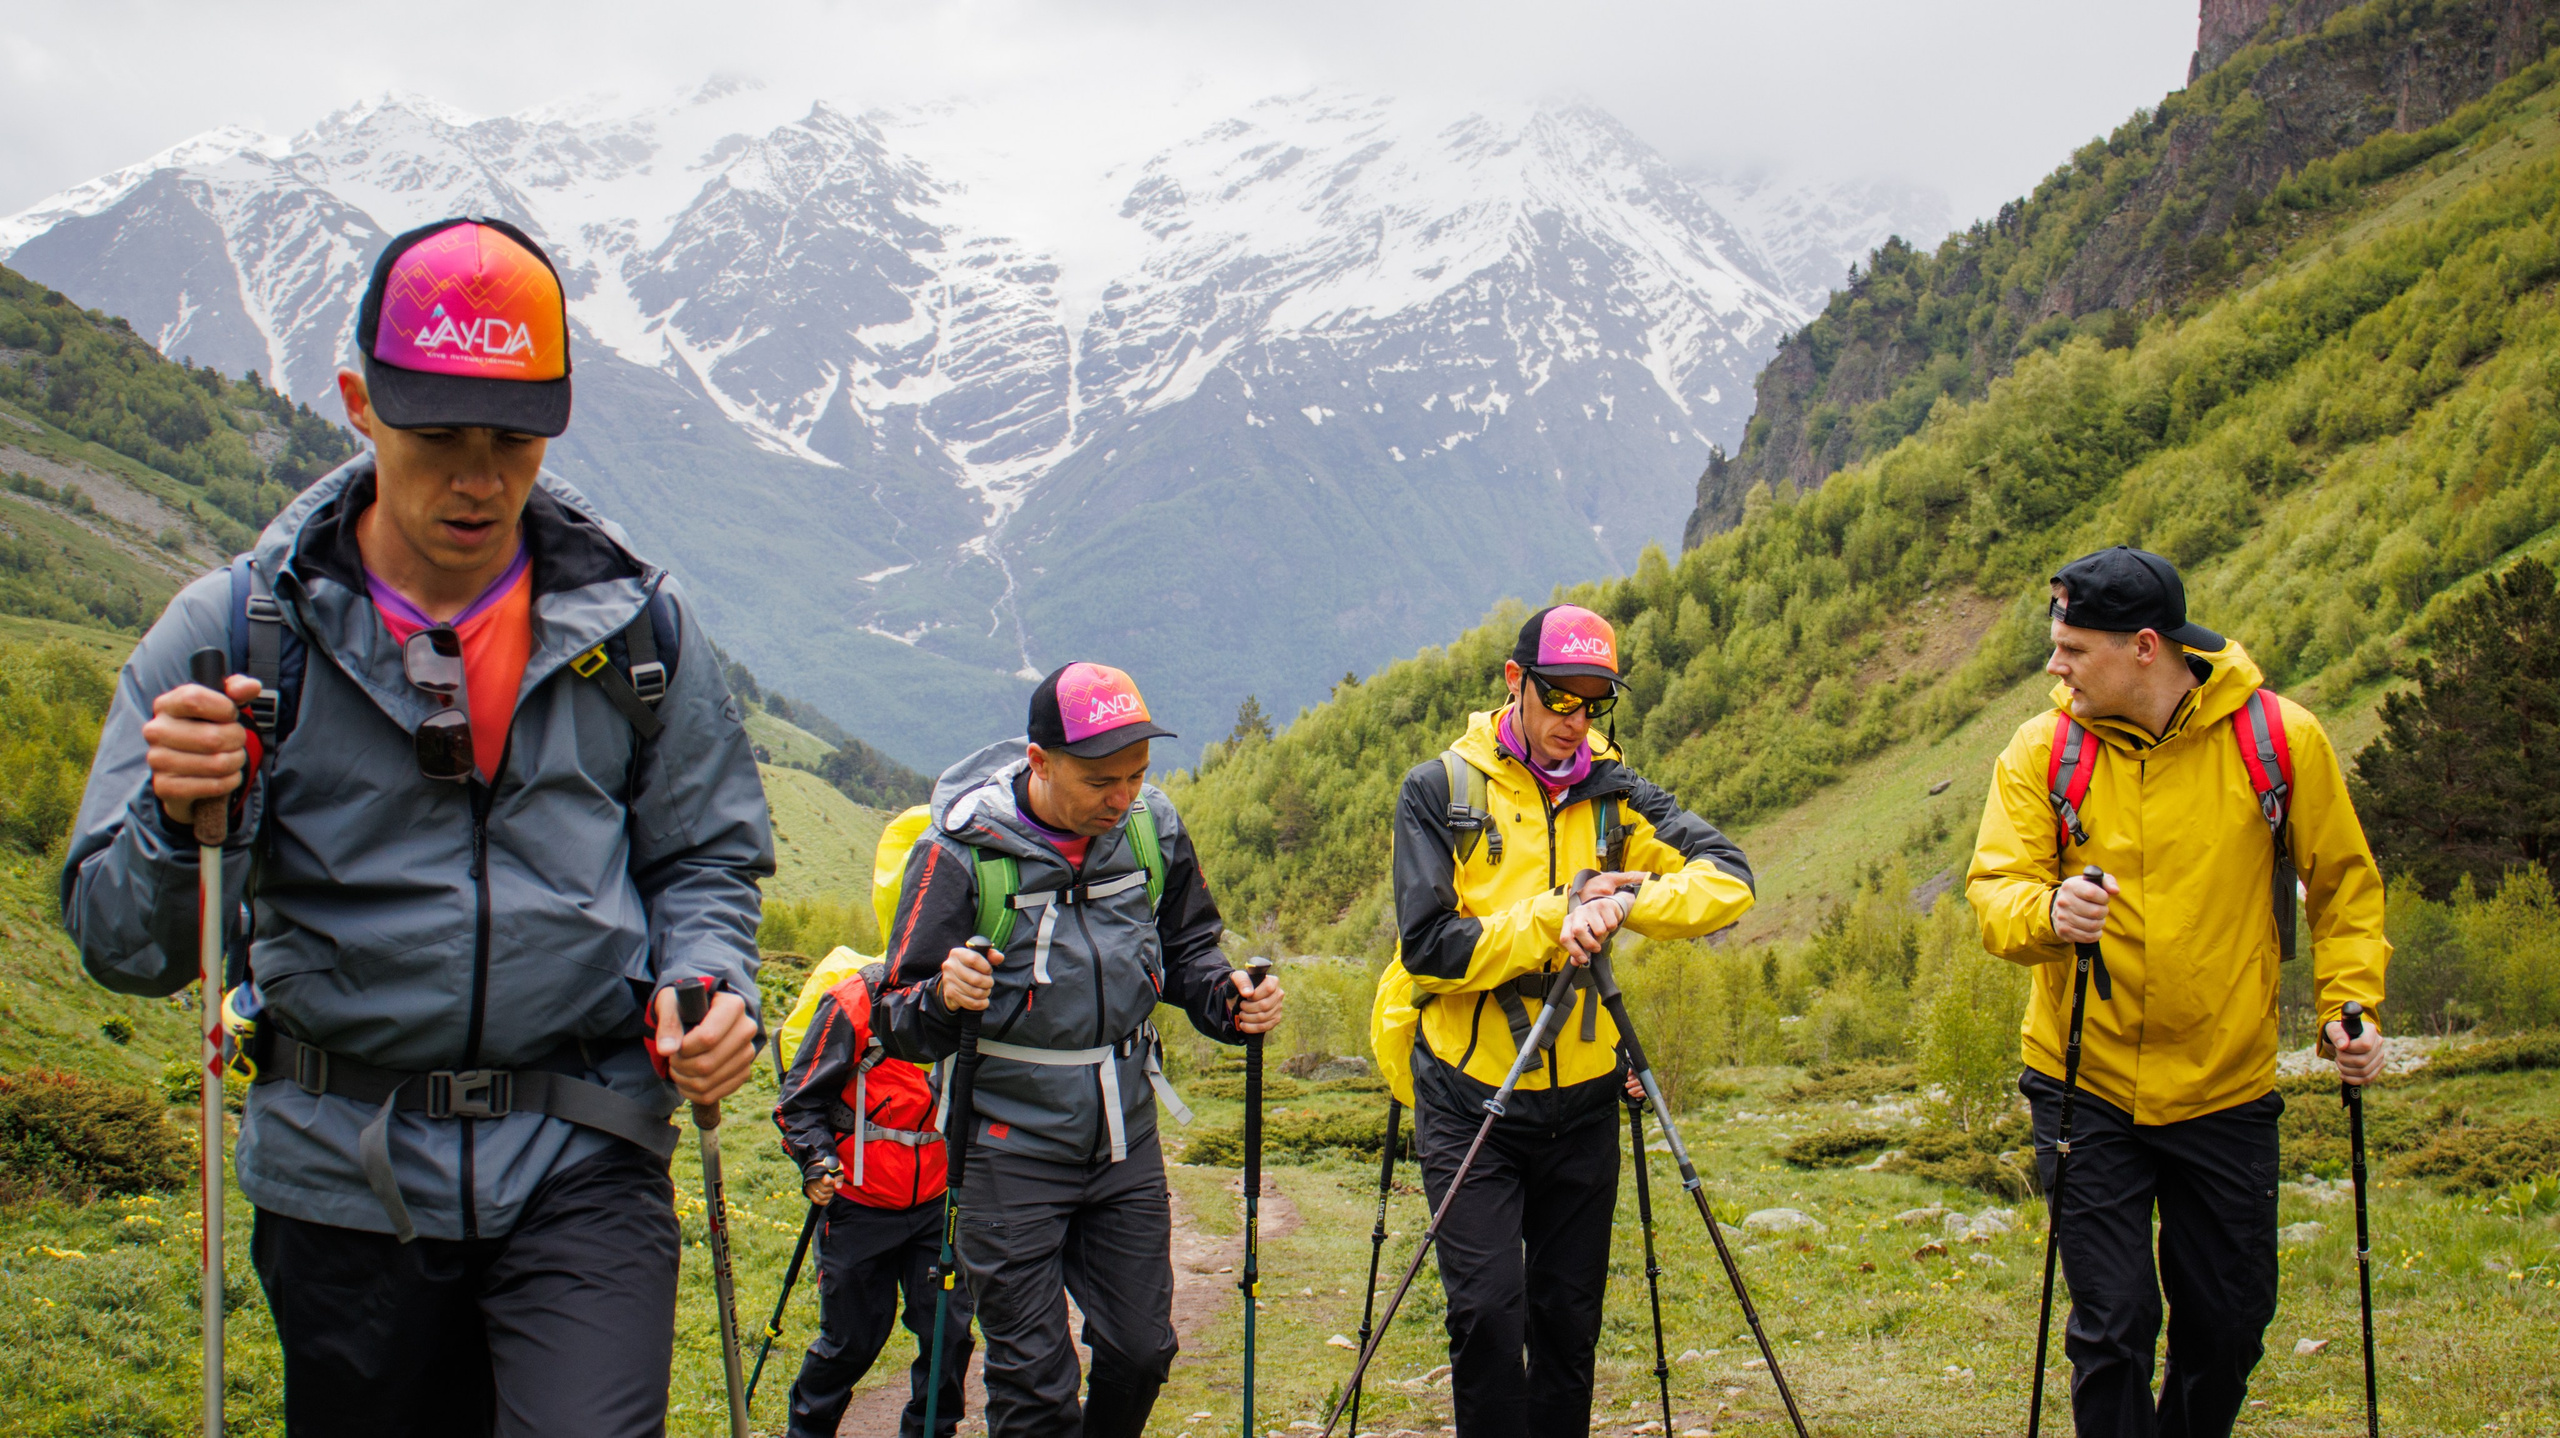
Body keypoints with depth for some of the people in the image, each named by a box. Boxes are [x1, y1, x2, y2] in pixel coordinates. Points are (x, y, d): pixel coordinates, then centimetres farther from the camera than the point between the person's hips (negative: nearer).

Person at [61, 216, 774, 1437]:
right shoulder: (234, 632, -3)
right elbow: (119, 943, -3)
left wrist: (707, 985, -9)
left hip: (582, 1163, 0)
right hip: (343, 1175, 1)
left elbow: (706, 855, 12)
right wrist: (176, 818, -24)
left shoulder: (632, 625, 1)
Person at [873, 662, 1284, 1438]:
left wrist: (1227, 998, -6)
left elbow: (1186, 951, 14)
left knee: (1141, 1352, 12)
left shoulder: (1152, 826, -3)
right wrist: (942, 998, -33)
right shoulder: (961, 849, -15)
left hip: (1127, 1141, 4)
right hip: (1014, 1149, -4)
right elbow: (898, 1021, -11)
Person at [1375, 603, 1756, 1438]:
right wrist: (1556, 917, -18)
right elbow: (1429, 946, -11)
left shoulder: (1616, 794, 5)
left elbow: (1728, 880, -8)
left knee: (1570, 1315, 10)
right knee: (1489, 1310, -11)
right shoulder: (1439, 790, -2)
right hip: (1467, 1099, -3)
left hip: (1580, 1103, 3)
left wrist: (1625, 902, -24)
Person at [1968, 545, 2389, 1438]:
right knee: (2112, 1326, -3)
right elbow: (1995, 887, -11)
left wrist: (2348, 1004, -5)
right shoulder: (2042, 748, -7)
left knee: (2230, 1326, 11)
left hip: (2228, 1091, 1)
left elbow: (2343, 882, 6)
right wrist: (2047, 911, -33)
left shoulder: (2281, 737, -7)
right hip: (2087, 1088, -1)